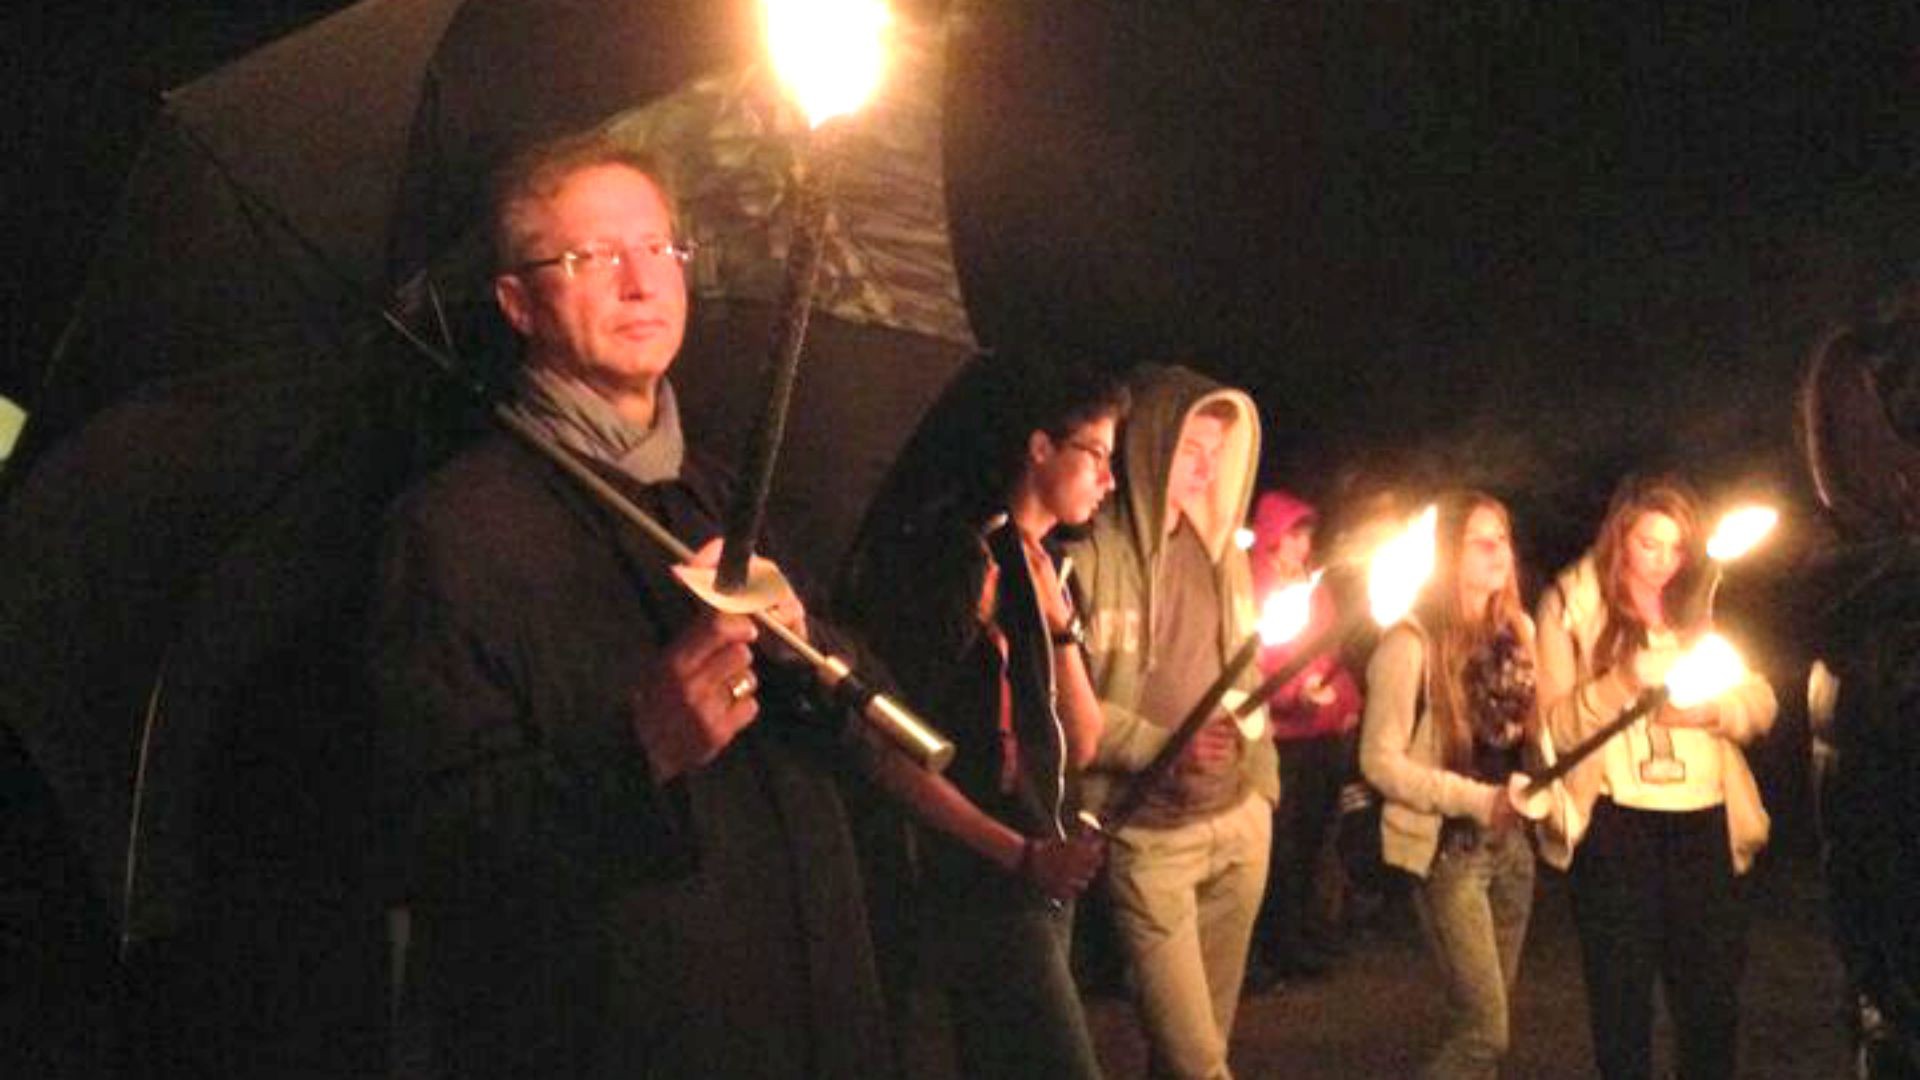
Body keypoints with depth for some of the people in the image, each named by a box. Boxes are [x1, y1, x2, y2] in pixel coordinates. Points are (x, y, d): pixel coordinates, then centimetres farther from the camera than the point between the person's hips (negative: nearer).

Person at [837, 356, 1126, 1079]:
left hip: (1042, 882, 9)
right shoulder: (946, 560, -10)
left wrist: (1059, 622, -2)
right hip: (982, 884, -9)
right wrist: (1020, 853, -20)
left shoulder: (1045, 572, 15)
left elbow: (1081, 746, 12)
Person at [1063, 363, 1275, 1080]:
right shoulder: (1093, 555, -10)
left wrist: (1262, 784, 14)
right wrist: (1162, 746, -20)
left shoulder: (1220, 550, 11)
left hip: (1240, 826, 6)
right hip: (1150, 834, -6)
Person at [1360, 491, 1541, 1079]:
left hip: (1509, 840, 7)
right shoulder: (1411, 643, -14)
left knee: (1488, 1023, 12)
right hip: (1447, 848, -6)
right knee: (1484, 1029, -9)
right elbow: (1380, 760, -15)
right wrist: (1478, 800, -22)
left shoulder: (1516, 629, 6)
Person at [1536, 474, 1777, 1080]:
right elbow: (1556, 725, -8)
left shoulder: (1700, 603, 10)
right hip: (1616, 820, -3)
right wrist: (1623, 683, -22)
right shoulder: (1571, 605, 0)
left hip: (1703, 819, 3)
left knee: (1712, 991, 8)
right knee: (1621, 991, 5)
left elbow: (1761, 706, 7)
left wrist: (1716, 709, -14)